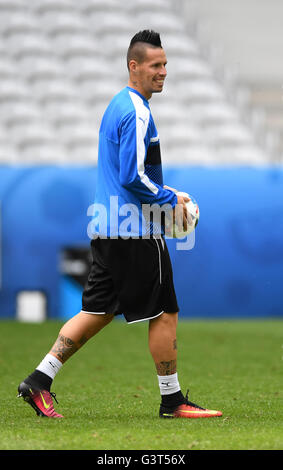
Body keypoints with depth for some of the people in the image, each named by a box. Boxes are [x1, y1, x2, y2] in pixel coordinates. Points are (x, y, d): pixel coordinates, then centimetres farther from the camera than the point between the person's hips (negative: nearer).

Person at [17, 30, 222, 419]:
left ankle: (39, 381, 7)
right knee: (164, 314, -1)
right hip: (136, 233, -10)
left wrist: (165, 195, 18)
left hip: (108, 227, 10)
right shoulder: (136, 113, -15)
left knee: (97, 312, 11)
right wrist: (171, 199, -10)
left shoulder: (117, 106, 17)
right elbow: (133, 177, -22)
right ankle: (172, 401, 7)